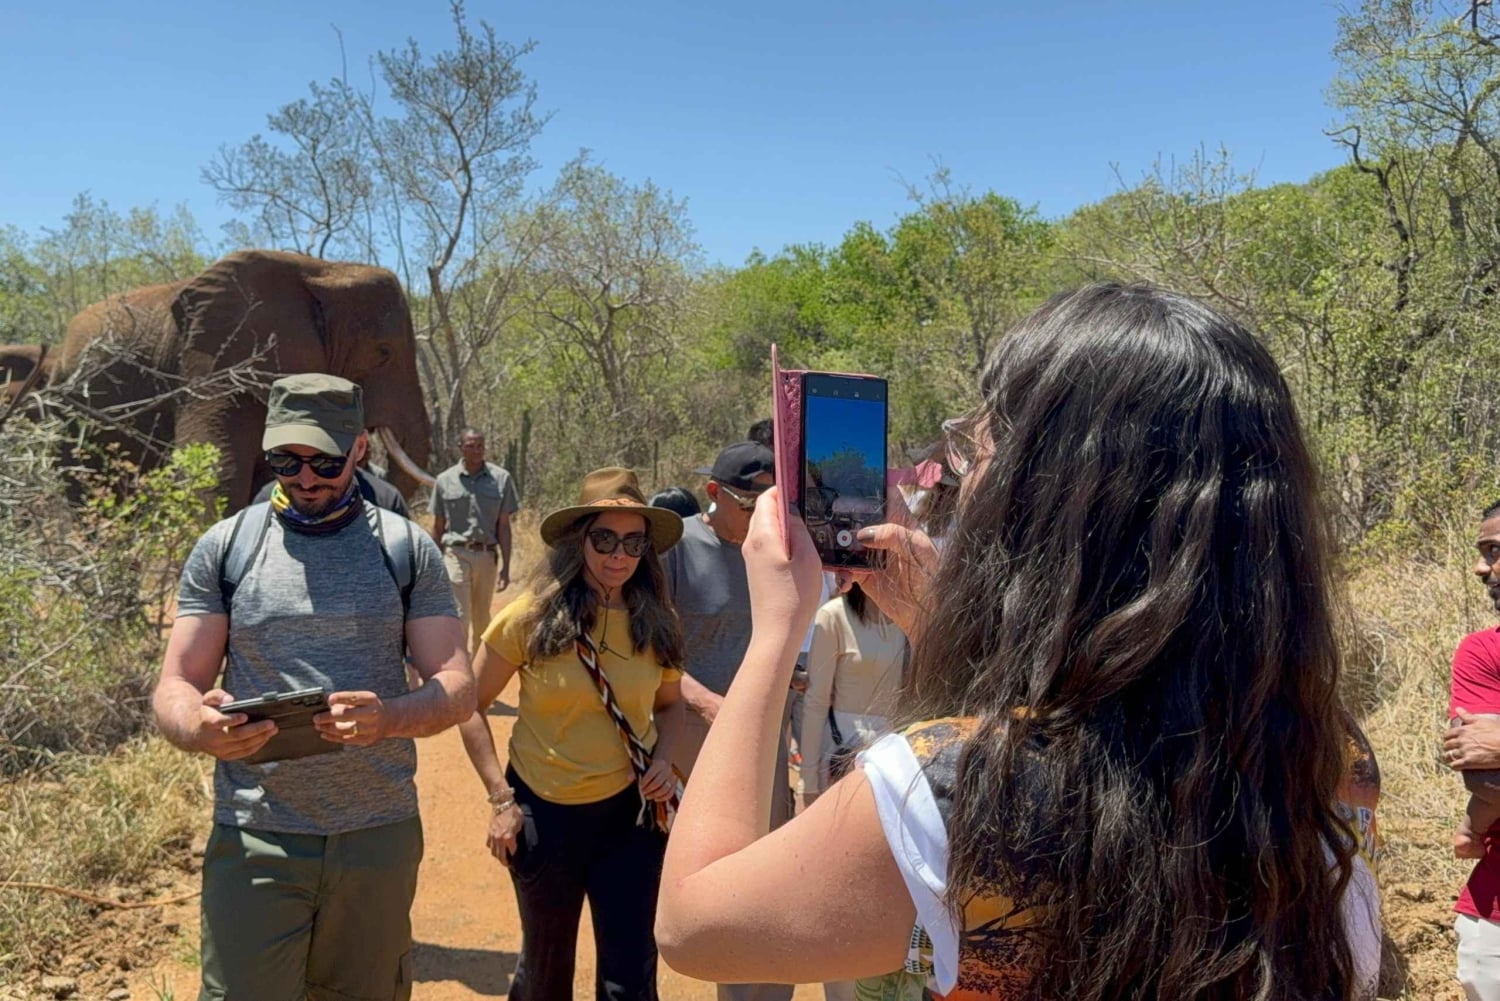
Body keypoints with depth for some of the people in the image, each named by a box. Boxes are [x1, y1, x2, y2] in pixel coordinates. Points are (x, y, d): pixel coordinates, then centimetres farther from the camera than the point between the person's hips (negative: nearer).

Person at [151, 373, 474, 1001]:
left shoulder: (407, 548, 1)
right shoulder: (225, 547, 2)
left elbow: (458, 689, -3)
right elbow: (174, 690, 1)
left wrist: (389, 718, -25)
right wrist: (199, 728, -24)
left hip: (380, 835, 1)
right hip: (254, 839, 0)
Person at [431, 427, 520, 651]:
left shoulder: (501, 478, 1)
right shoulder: (445, 480, 1)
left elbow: (504, 526, 2)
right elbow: (438, 527, 7)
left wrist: (506, 566, -1)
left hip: (487, 556, 1)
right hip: (456, 555, -1)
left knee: (481, 618, 13)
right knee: (459, 617, -7)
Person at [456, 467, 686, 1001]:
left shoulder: (656, 624, -5)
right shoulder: (532, 616, -14)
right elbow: (471, 704, -5)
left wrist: (663, 757, -8)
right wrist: (500, 798, -10)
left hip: (630, 812, 2)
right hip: (544, 812, -1)